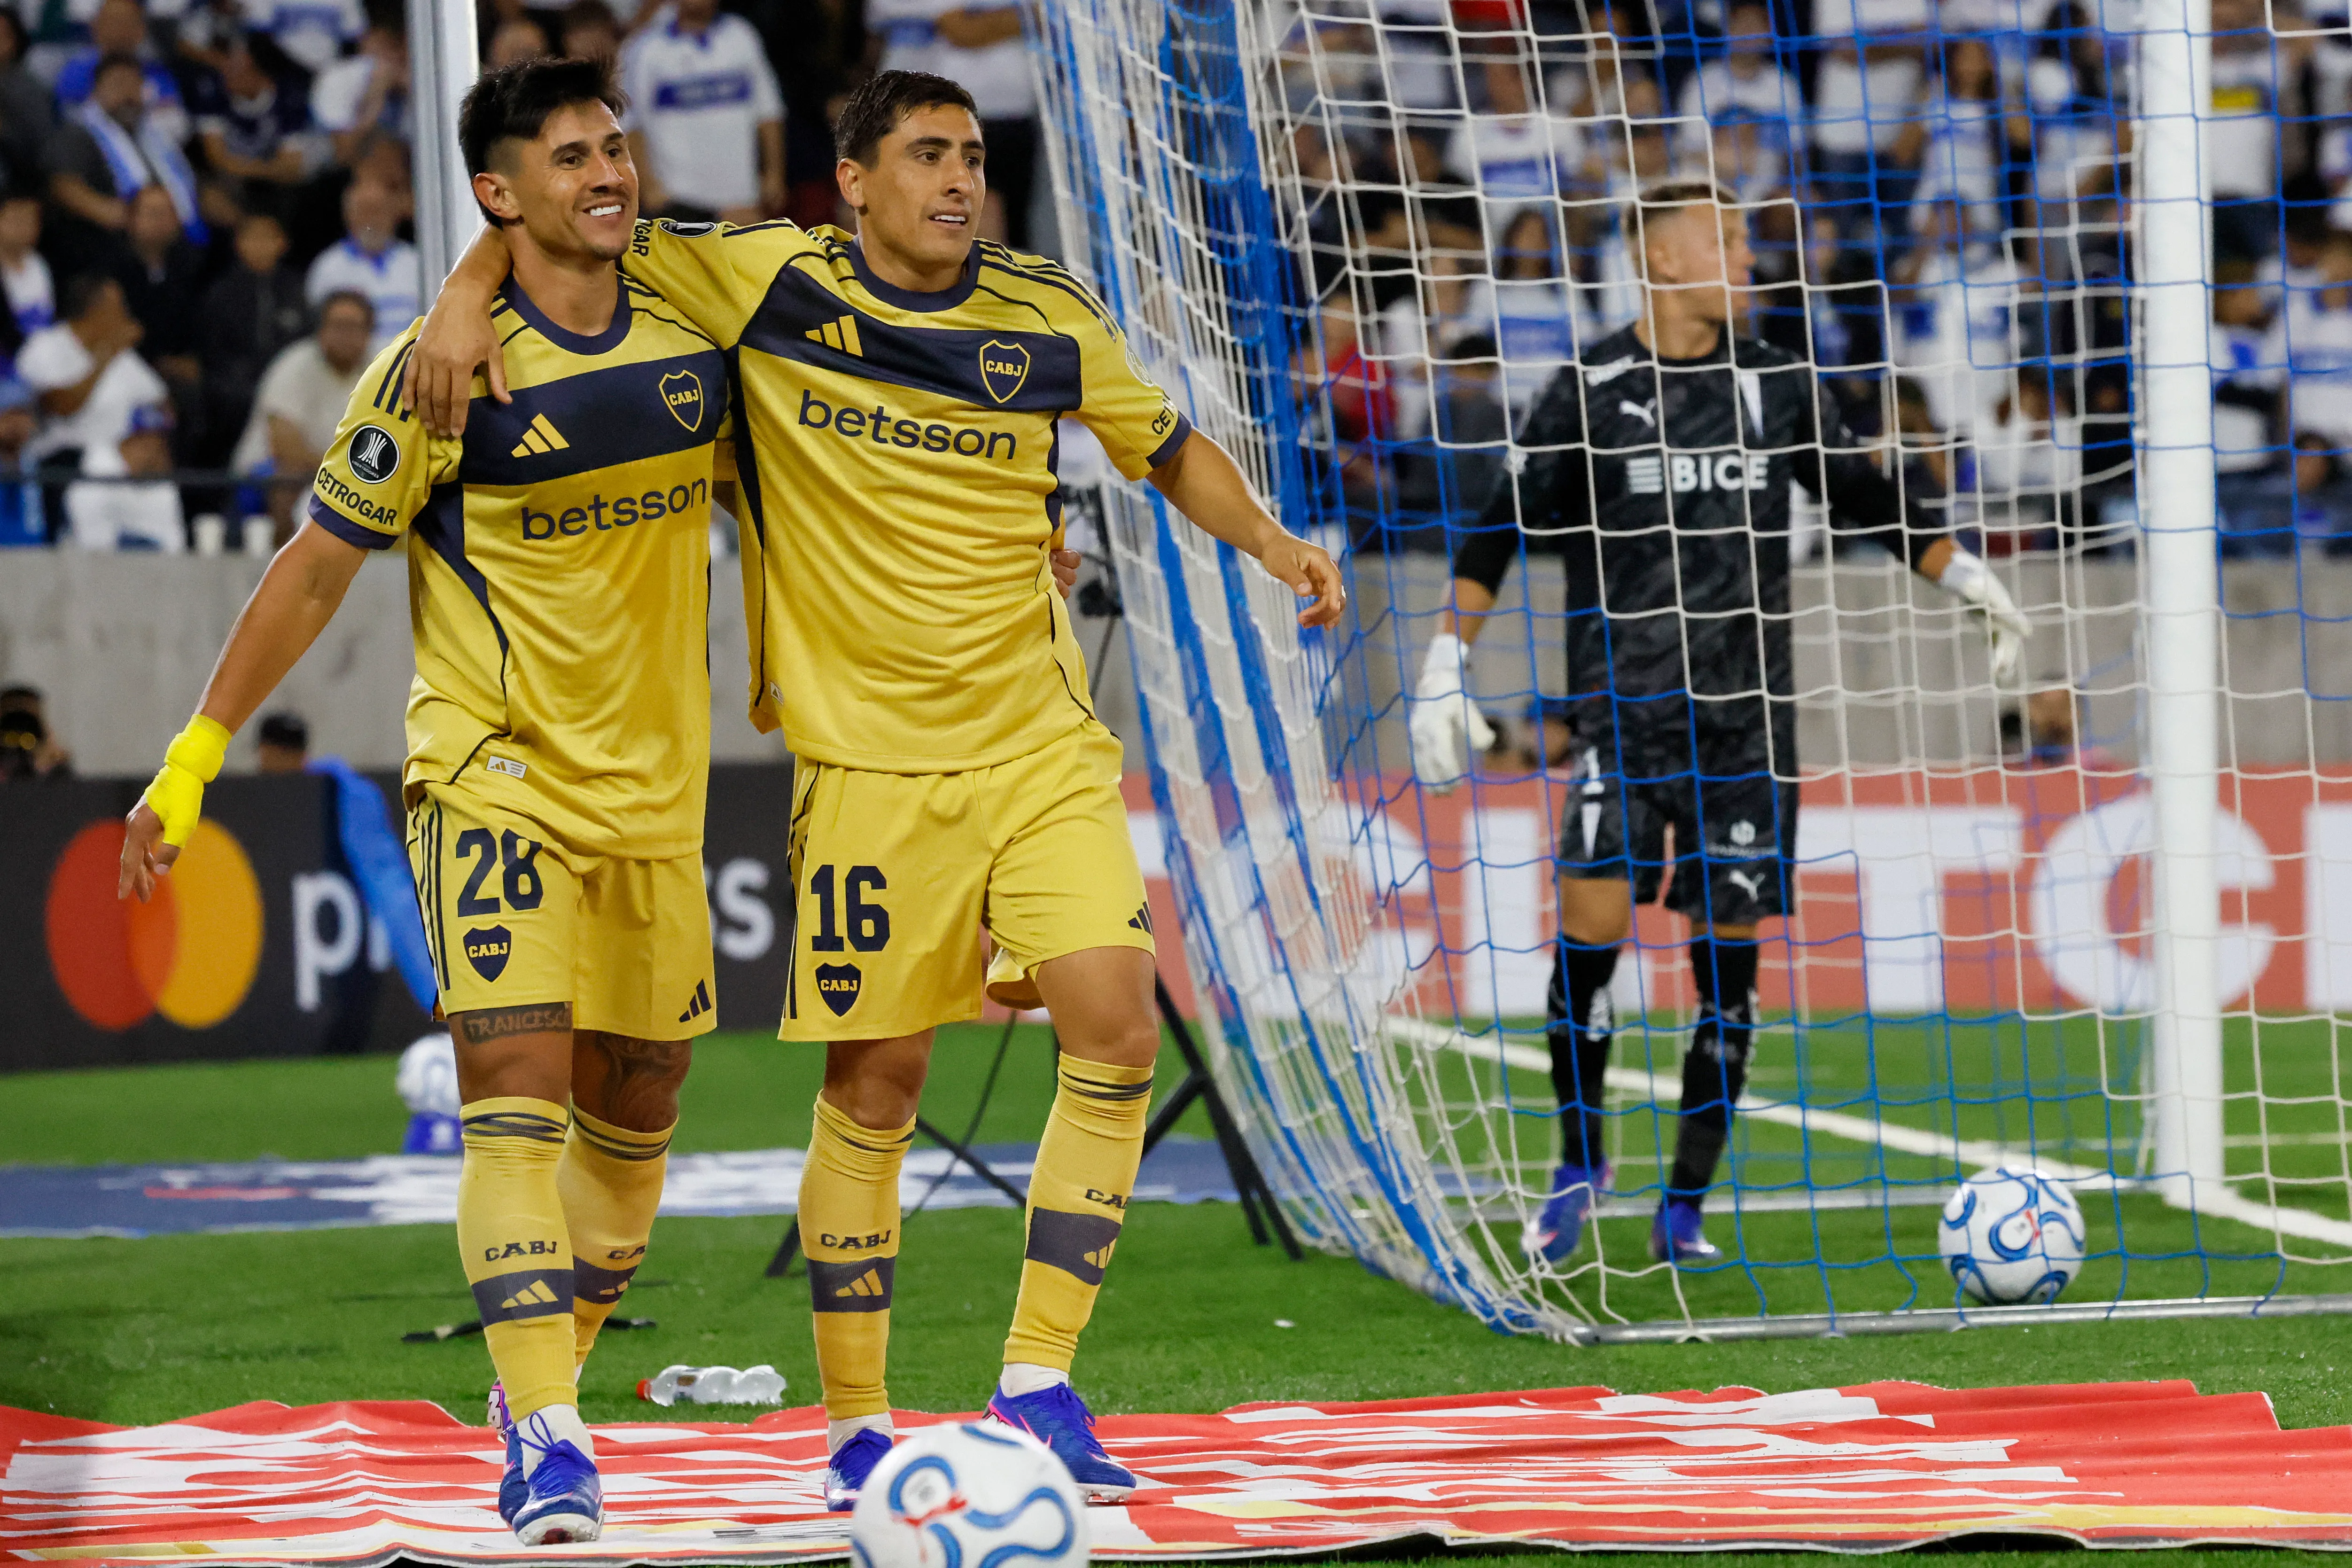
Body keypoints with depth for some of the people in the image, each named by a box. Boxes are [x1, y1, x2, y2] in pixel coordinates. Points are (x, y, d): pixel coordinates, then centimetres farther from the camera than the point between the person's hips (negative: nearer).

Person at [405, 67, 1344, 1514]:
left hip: (1042, 744, 2)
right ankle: (855, 1423, 14)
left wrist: (1275, 544, 3)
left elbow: (1169, 448, 17)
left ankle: (1039, 1385, -2)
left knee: (1117, 1029, -12)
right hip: (868, 760, -2)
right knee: (873, 1083, 1)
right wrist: (469, 296, -12)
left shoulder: (1047, 319, 3)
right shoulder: (771, 281, -4)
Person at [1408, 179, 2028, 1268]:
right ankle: (1579, 1161, 8)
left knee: (1727, 958, 0)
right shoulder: (1592, 390, -1)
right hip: (1621, 710, -3)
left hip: (1745, 717, 3)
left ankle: (1685, 1207, 10)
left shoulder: (1776, 386, 9)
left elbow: (1864, 500, 24)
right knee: (1590, 924, -13)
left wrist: (1963, 576, 19)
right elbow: (1502, 531, 3)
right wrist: (1445, 660, -4)